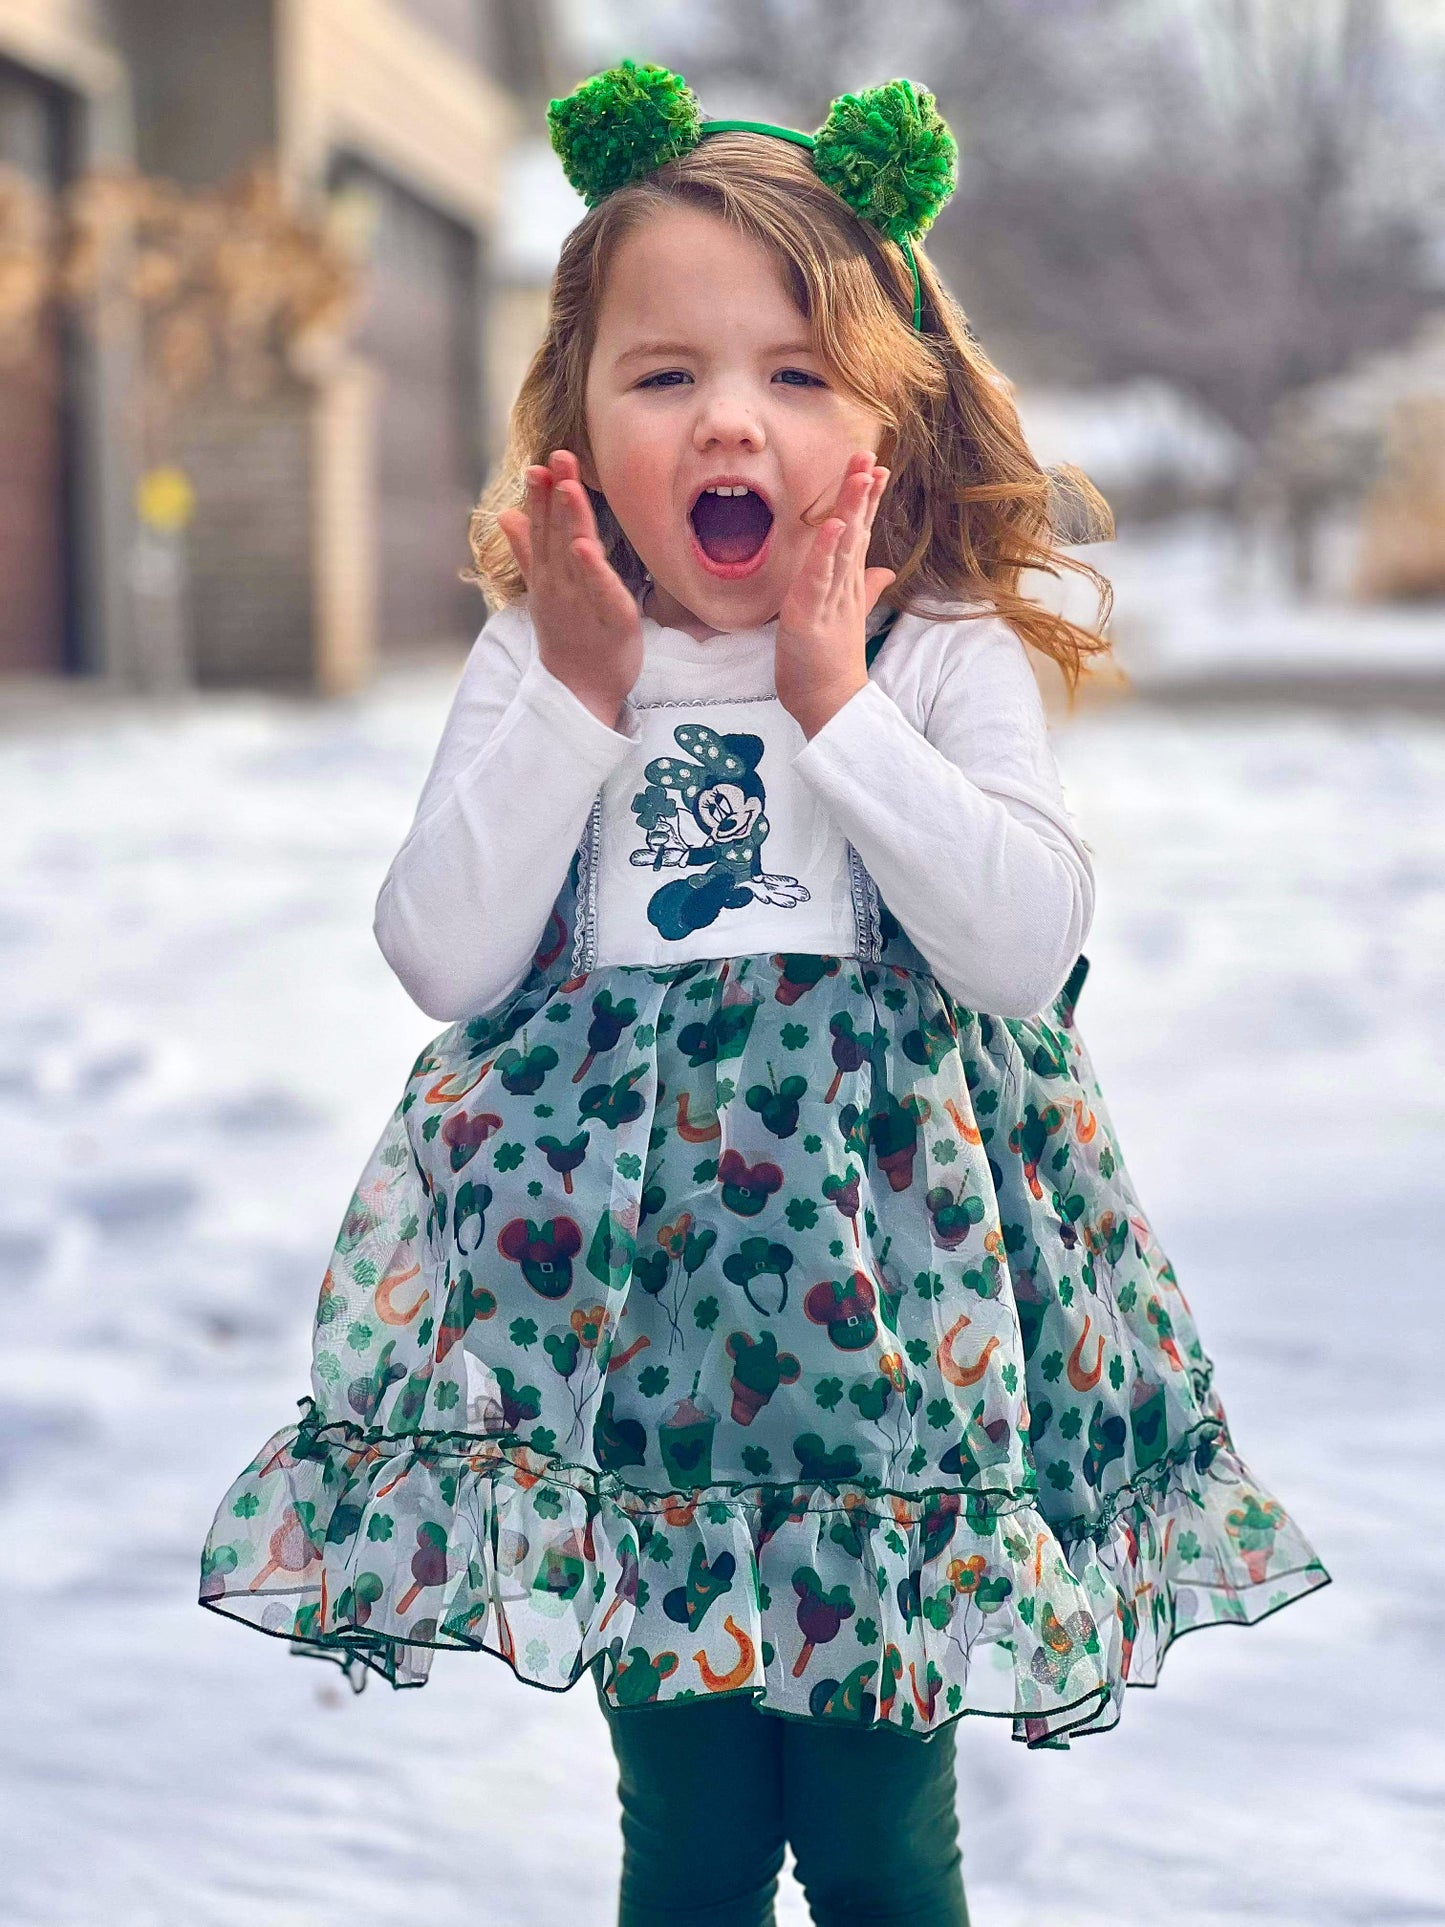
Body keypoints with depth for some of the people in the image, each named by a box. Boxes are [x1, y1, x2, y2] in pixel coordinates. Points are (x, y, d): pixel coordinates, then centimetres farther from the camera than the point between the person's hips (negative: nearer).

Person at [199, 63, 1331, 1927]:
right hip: (618, 1282, 1)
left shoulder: (947, 658, 0)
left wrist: (835, 704, -14)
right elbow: (442, 958, -4)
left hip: (890, 1294, -1)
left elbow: (1027, 942, -13)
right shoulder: (533, 667, 5)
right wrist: (579, 697, -9)